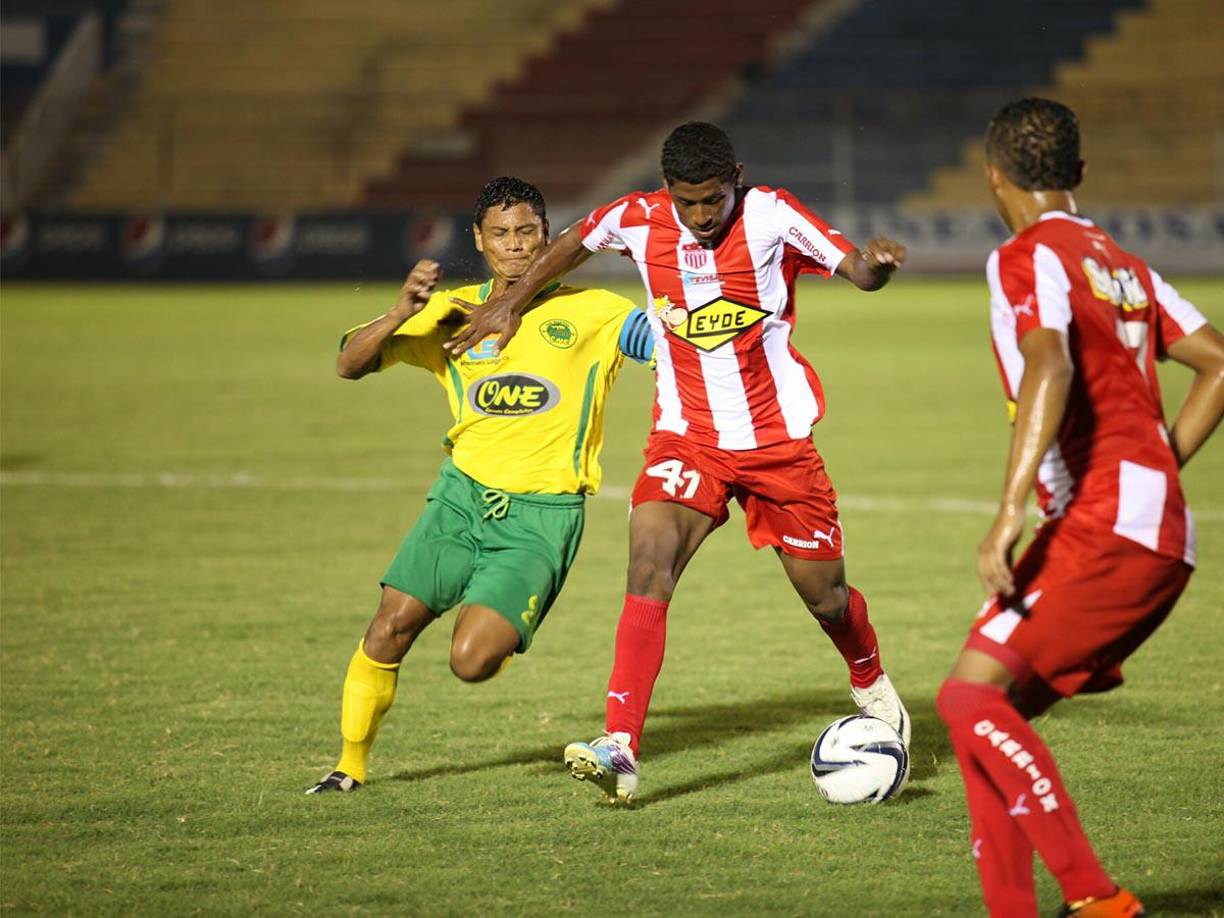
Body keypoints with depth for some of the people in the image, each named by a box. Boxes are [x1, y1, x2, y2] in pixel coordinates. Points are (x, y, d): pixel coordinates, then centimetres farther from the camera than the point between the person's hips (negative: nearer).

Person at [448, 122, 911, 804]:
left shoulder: (772, 217, -13)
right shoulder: (639, 219, -7)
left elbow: (855, 269, -14)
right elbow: (576, 244, 14)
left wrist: (875, 263, -36)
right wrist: (513, 302, 17)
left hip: (779, 440, -1)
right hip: (688, 437, 1)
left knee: (826, 596, 8)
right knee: (649, 565, -22)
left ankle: (871, 685, 44)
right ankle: (621, 750, -29)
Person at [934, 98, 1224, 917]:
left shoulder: (1028, 257, -5)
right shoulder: (1120, 263, 21)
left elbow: (1049, 367, -24)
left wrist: (1010, 514, -29)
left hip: (1104, 531, -9)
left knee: (973, 696, -14)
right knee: (992, 714, 10)